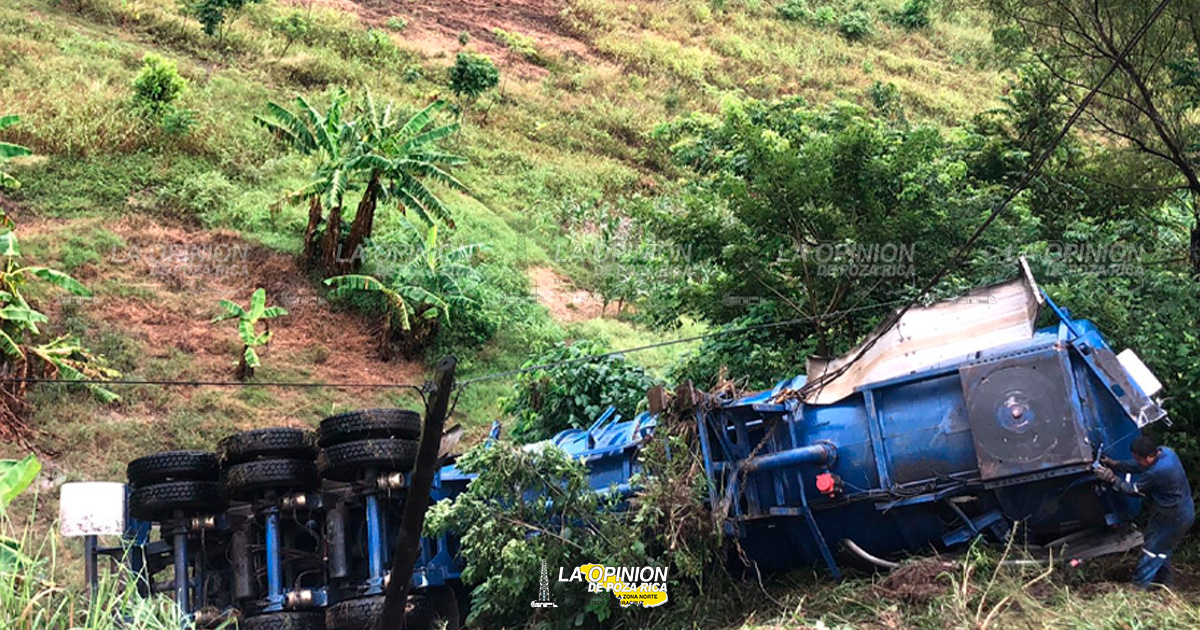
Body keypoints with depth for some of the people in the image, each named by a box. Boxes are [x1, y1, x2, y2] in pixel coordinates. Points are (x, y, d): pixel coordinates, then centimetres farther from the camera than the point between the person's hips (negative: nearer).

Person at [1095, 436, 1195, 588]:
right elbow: (1137, 466, 6)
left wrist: (1112, 478, -12)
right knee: (1162, 548, 22)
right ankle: (1164, 585, 35)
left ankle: (1138, 586, 10)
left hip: (1174, 518, -10)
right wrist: (1114, 464, -2)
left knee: (1152, 551, 1)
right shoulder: (1164, 452, -7)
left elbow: (1133, 489, -20)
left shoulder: (1157, 473, -35)